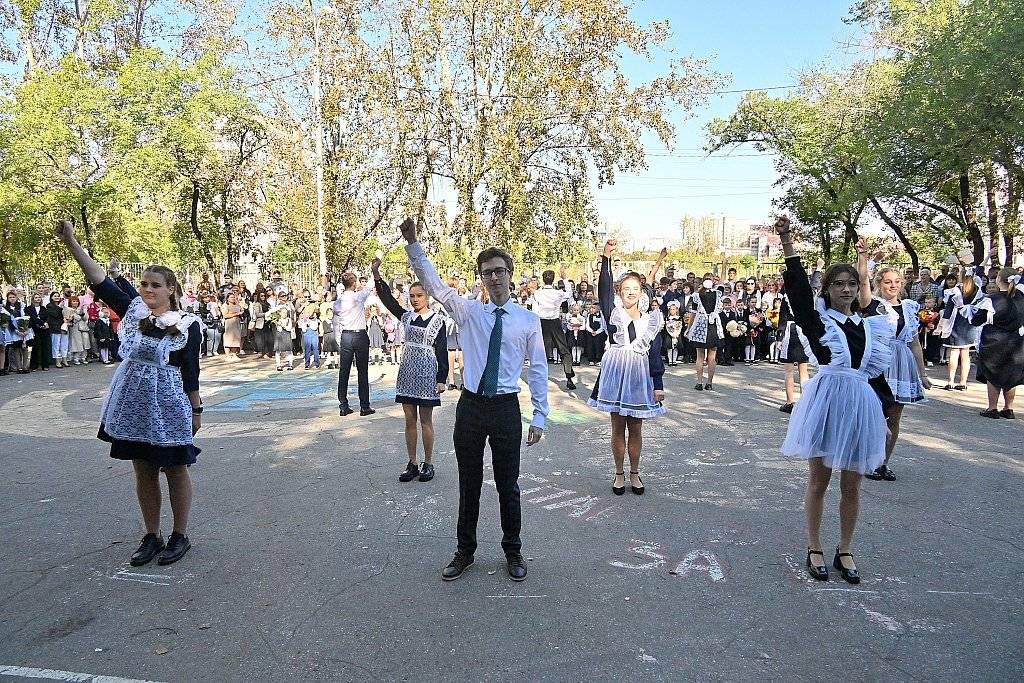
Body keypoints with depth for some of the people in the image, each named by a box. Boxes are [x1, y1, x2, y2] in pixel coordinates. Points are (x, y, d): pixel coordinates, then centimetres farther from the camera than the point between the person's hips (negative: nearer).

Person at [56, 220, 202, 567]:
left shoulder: (187, 325, -8)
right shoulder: (133, 311, 3)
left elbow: (191, 372, -5)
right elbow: (99, 280, -3)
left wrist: (196, 410, -1)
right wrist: (71, 241, -10)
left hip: (169, 406, -4)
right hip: (134, 404, 5)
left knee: (175, 470, 6)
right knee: (143, 471, 12)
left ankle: (180, 537, 20)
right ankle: (152, 537, 25)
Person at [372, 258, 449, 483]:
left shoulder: (438, 320, -4)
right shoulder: (407, 317, 8)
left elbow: (442, 351, -5)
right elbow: (388, 300, 1)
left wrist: (441, 378, -10)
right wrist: (376, 275, -10)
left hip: (427, 373, -4)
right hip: (407, 372, 4)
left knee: (425, 421, 3)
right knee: (409, 420, 8)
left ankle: (428, 464, 14)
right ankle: (412, 464, 17)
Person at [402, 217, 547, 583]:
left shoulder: (528, 320, 0)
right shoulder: (468, 312, 3)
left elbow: (538, 370, 2)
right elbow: (433, 284, -3)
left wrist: (539, 416, -1)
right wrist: (413, 244, -13)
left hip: (506, 408, -1)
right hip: (471, 405, 1)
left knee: (508, 485, 10)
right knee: (469, 484, 12)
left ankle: (513, 552, 29)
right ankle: (465, 551, 29)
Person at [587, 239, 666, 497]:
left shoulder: (651, 320, 5)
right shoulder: (613, 314, 0)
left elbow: (655, 354, 4)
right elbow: (604, 290, -16)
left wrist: (658, 385, 0)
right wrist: (607, 257, -28)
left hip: (640, 377, 1)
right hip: (616, 374, -1)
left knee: (636, 428, 10)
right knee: (618, 427, 7)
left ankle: (635, 473, 24)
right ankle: (619, 474, 20)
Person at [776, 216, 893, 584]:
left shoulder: (872, 326, 10)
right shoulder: (818, 320, -2)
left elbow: (879, 370, 14)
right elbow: (799, 289, -18)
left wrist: (885, 414, 13)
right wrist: (788, 245, -28)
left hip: (862, 405, 4)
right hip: (826, 402, -4)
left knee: (851, 486, 11)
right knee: (818, 480, 7)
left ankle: (845, 551, 27)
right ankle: (814, 549, 21)